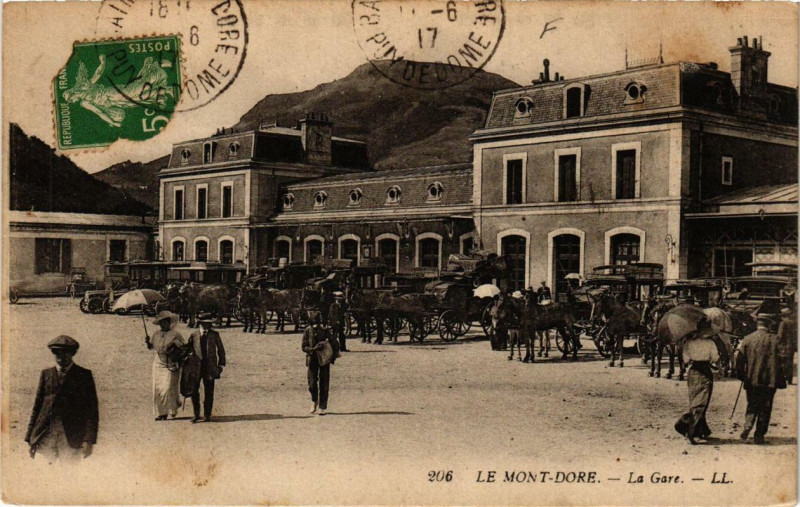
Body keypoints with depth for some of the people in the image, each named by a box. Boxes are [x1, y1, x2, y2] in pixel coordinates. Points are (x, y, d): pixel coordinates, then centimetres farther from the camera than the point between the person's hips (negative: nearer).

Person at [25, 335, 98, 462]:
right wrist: (30, 439, 7)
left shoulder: (84, 375, 6)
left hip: (72, 437, -2)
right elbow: (37, 406, 15)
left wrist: (89, 441, -9)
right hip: (45, 436, 3)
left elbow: (92, 410, 1)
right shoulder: (46, 374, 16)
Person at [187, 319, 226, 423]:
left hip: (210, 367, 0)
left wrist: (221, 365, 7)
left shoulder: (214, 335, 6)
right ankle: (196, 415, 9)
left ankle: (207, 415, 12)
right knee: (194, 390, -2)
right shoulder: (194, 335, 5)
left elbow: (221, 350, 12)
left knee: (208, 392, 3)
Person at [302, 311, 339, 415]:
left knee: (324, 384, -2)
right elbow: (304, 347, -8)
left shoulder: (325, 331, -6)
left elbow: (335, 344, 3)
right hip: (312, 359, 1)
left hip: (324, 360, -1)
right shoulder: (307, 331, -4)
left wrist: (334, 356, -7)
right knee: (312, 383, -1)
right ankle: (315, 402, 27)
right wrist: (314, 349, -25)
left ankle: (322, 407, 5)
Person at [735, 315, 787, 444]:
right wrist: (781, 382, 4)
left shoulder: (747, 339, 0)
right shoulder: (774, 340, -6)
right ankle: (759, 435, 8)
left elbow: (739, 358, -2)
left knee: (752, 406, 16)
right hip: (769, 380, -2)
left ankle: (747, 427, -5)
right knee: (765, 408, 8)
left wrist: (742, 376, 10)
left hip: (751, 380, 2)